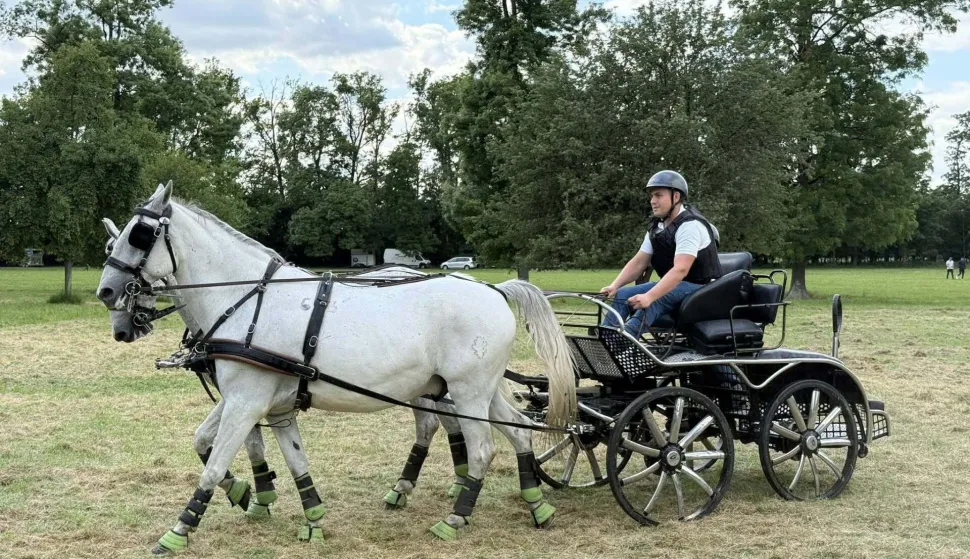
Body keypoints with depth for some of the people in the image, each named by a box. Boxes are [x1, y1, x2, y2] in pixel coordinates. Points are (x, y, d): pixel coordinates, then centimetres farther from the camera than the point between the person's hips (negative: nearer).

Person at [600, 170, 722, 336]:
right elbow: (638, 262, 8)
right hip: (673, 284, 9)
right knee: (622, 295, -7)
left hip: (701, 288, -9)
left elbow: (680, 270, -30)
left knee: (654, 301, -34)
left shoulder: (690, 225, -19)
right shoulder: (657, 227, 11)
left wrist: (649, 296, -39)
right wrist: (614, 286, -8)